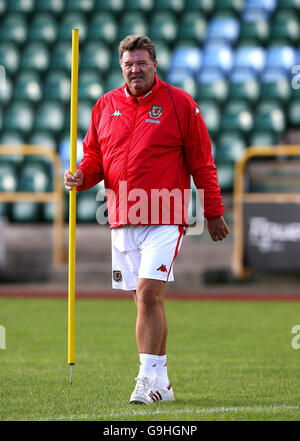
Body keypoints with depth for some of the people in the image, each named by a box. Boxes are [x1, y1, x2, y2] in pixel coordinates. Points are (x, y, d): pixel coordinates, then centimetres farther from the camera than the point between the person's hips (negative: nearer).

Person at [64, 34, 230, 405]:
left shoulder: (179, 103, 0)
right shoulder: (105, 106, 10)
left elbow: (201, 163, 2)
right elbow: (94, 156, 17)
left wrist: (214, 213, 2)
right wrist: (81, 176, -5)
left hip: (165, 219, -4)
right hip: (122, 221, 5)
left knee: (149, 292, -17)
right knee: (144, 300, 7)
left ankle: (149, 376, -12)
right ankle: (159, 384, 13)